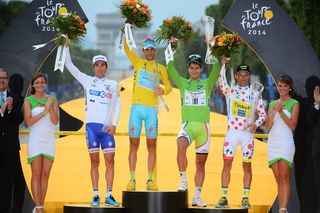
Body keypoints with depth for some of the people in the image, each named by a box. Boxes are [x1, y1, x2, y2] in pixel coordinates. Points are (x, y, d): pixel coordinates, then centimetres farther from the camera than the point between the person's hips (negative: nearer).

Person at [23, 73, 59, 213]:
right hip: (35, 140, -3)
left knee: (45, 174, 1)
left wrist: (50, 106, -13)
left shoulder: (52, 99, 8)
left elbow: (55, 121, 0)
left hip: (49, 140, 3)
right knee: (36, 174, -6)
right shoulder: (28, 101, 1)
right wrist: (44, 112, -14)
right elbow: (28, 122, -9)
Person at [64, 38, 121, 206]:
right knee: (94, 161, 0)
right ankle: (96, 195, 3)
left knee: (110, 161, -4)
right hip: (92, 124, -1)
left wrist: (114, 124, -3)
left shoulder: (113, 85, 12)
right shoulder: (88, 81, 9)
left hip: (107, 127, 1)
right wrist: (66, 46, 0)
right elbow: (69, 65, 6)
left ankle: (109, 195, -1)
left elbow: (117, 106, 10)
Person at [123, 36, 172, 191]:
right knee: (134, 144, -1)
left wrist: (163, 91, -8)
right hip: (136, 107, -1)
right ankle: (132, 180, 2)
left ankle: (150, 180, 4)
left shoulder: (160, 68, 14)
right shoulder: (138, 62, 12)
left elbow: (169, 86, 14)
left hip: (152, 109, 1)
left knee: (151, 145, 0)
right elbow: (126, 47, 2)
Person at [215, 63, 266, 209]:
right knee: (227, 164, -3)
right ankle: (223, 198, 1)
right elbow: (221, 81, -16)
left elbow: (262, 114, 10)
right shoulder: (230, 90, 4)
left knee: (247, 166, 2)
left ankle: (245, 198, 7)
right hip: (232, 132, -1)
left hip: (247, 133, 1)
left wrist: (256, 124, -10)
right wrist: (224, 64, -27)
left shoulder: (255, 94, 8)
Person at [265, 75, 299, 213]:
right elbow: (268, 127, 9)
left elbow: (292, 125, -6)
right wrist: (273, 111, -5)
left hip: (286, 142, -5)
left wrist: (281, 112, -14)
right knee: (278, 179, 3)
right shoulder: (272, 104, 16)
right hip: (272, 143, 5)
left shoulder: (294, 104, 3)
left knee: (284, 178, -13)